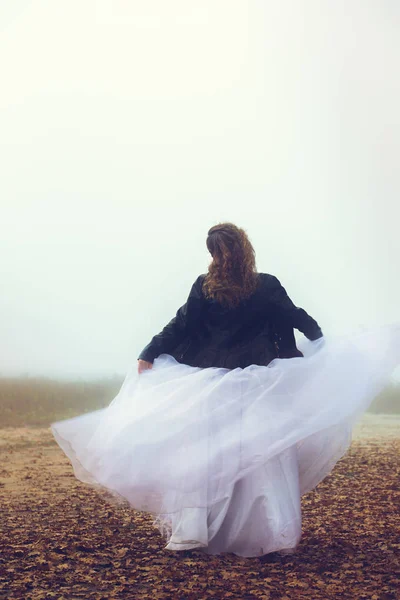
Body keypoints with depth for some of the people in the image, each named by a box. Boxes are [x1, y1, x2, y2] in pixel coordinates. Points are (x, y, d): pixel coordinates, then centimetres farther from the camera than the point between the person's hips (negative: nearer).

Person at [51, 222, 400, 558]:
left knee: (201, 454, 6)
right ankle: (274, 533, 4)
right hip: (257, 384, 0)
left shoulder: (204, 287, -3)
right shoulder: (267, 287, -2)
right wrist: (320, 342, 26)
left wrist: (148, 355, 7)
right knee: (263, 453, 3)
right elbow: (299, 318, 8)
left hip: (209, 384, 0)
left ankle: (190, 532, 6)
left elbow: (179, 326, -1)